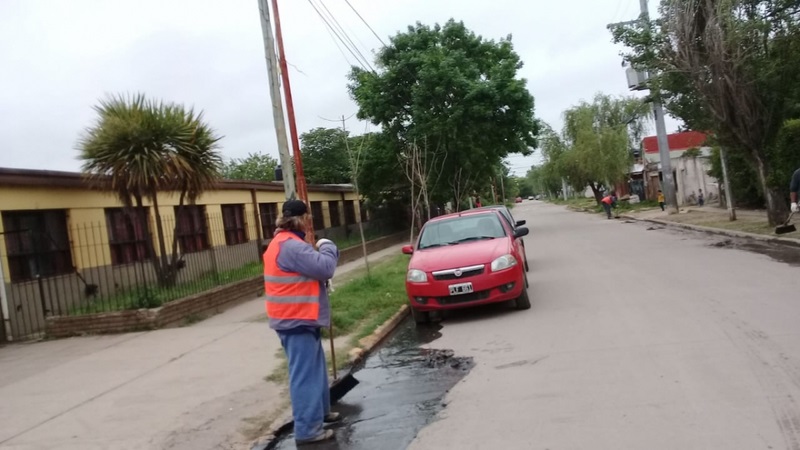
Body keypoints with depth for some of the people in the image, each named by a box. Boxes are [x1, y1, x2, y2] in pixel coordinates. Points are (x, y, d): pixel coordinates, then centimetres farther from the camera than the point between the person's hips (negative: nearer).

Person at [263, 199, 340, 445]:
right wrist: (327, 247, -7)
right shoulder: (291, 246, -22)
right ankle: (307, 429, 1)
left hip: (297, 317, 11)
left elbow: (309, 269, 21)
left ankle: (320, 411, 35)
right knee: (305, 374, -5)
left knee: (315, 369, 22)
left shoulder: (283, 242, 15)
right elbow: (324, 268, -25)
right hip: (296, 319, -11)